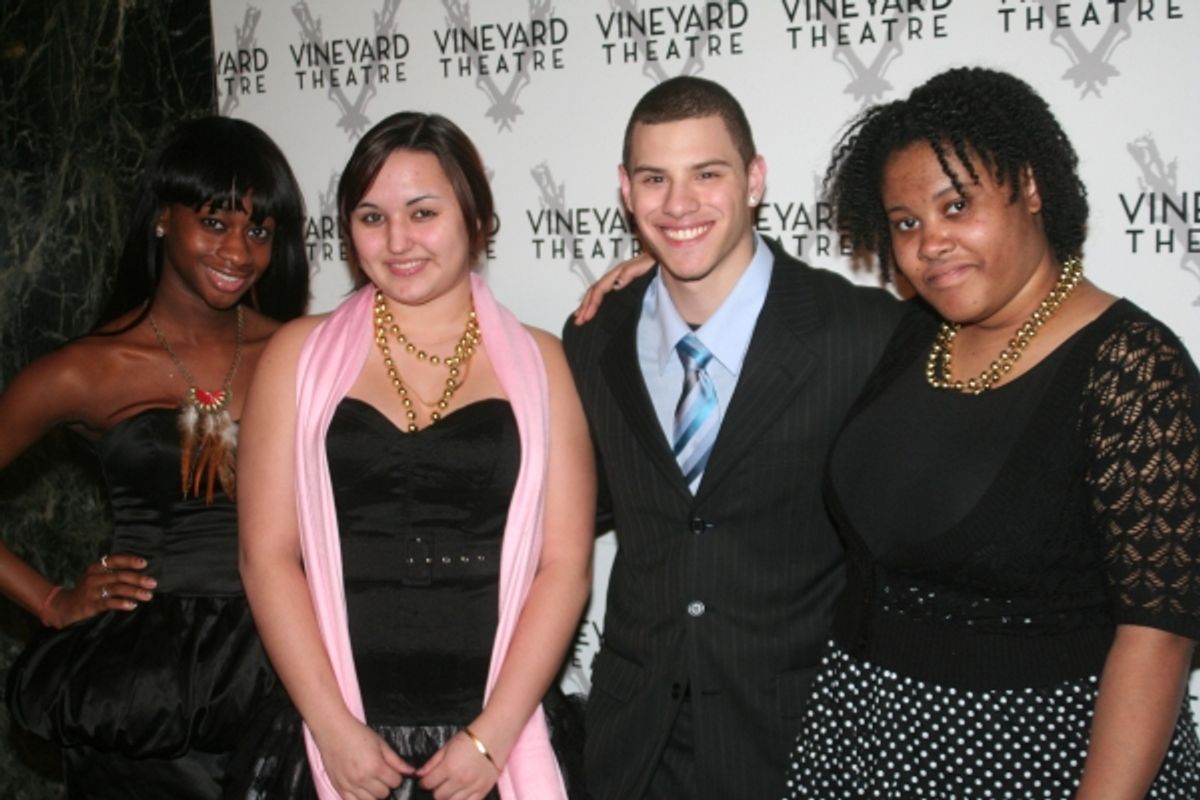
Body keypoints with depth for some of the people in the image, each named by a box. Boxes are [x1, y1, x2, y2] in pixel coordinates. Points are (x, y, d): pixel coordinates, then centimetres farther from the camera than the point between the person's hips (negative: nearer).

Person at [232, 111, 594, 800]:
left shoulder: (540, 362, 1)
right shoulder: (301, 354, 3)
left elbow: (566, 565, -3)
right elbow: (267, 555, -1)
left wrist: (491, 737, -10)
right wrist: (334, 728, -8)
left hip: (501, 737, 0)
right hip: (337, 741, 1)